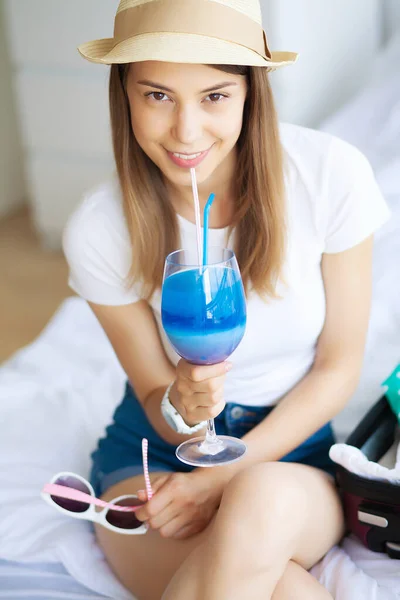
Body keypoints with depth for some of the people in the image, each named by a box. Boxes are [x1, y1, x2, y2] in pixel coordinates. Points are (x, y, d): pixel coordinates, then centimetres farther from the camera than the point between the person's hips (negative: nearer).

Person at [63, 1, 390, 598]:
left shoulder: (331, 173, -17)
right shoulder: (99, 230, -16)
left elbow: (339, 365, -7)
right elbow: (155, 399, -4)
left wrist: (226, 477, -15)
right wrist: (183, 407, -29)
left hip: (289, 448, 2)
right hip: (153, 453, -1)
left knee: (263, 500, -37)